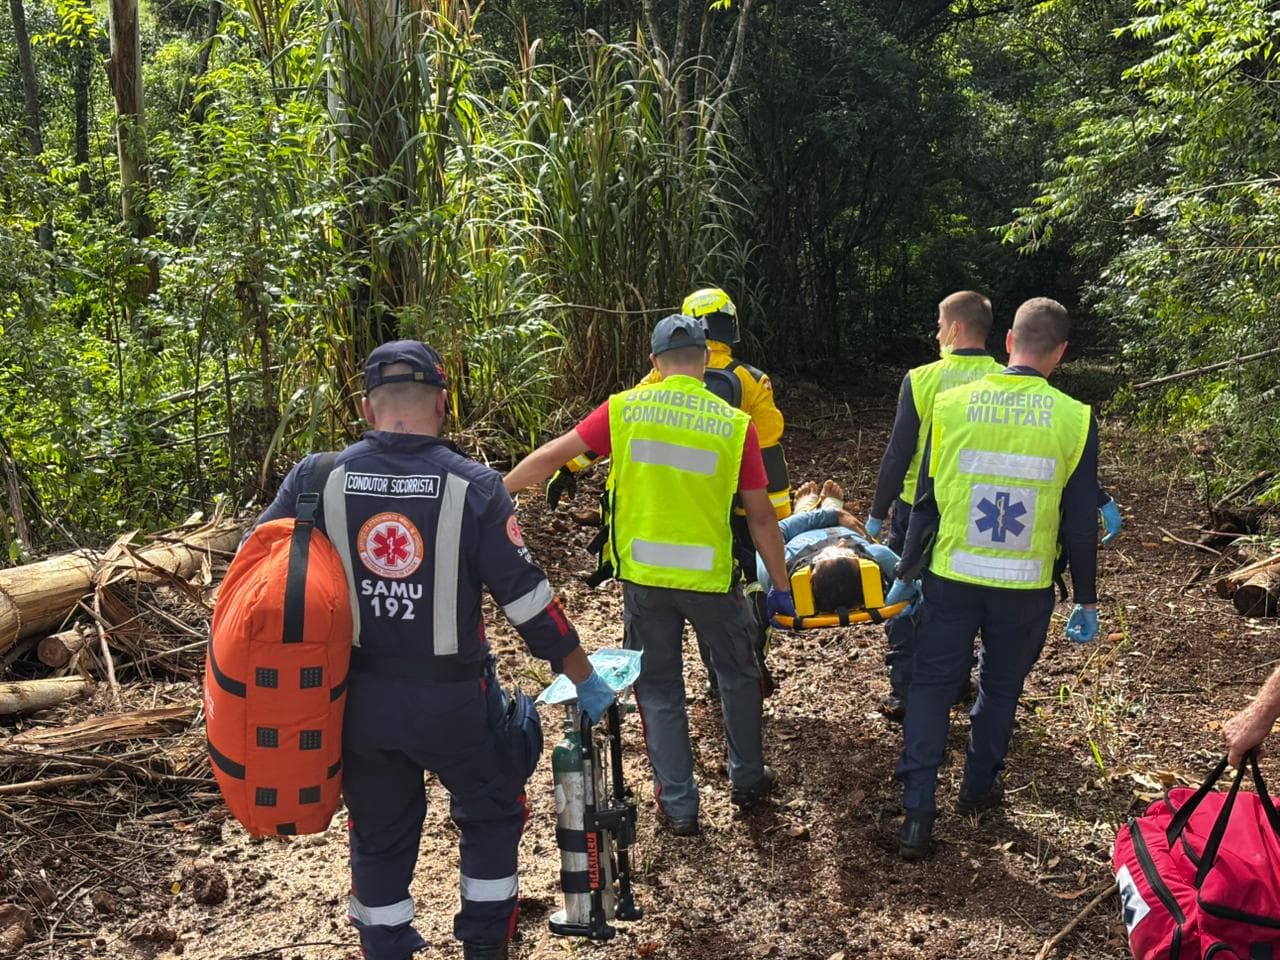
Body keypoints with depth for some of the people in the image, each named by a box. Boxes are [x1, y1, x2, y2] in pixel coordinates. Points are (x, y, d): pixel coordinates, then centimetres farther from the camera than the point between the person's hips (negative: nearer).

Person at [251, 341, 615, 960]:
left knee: (379, 834, 22)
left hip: (356, 698, 3)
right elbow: (528, 599, -11)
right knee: (492, 813, 22)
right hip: (450, 699, -2)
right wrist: (585, 679, 1)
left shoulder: (317, 478, -7)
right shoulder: (474, 488, -14)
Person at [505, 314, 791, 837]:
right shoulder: (735, 423, -7)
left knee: (659, 688, 16)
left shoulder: (624, 409, -5)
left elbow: (549, 457, 0)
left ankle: (679, 805, 24)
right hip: (711, 577, 0)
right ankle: (748, 779, 39)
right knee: (738, 674, 24)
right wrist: (780, 586, 6)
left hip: (643, 576, 1)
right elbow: (761, 515, -4)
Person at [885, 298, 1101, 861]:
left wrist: (907, 574, 10)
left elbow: (926, 503, -1)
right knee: (1001, 688, 21)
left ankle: (917, 814, 8)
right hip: (1026, 587, 0)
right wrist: (1086, 601, 8)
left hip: (952, 578, 0)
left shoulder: (952, 404, -7)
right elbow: (1081, 523, -3)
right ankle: (978, 789, 37)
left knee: (931, 687, 11)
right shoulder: (1075, 420, -9)